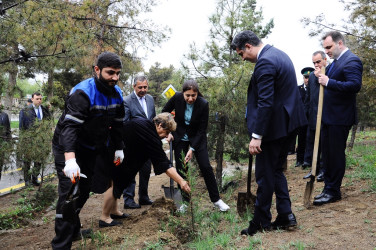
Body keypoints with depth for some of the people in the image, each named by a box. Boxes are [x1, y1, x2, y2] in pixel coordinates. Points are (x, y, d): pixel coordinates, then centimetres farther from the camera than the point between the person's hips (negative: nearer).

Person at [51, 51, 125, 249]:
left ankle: (73, 230, 35)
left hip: (91, 149, 7)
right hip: (68, 149, -7)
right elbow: (69, 126, -38)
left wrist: (119, 148, 11)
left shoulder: (116, 94, -3)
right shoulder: (82, 93, -27)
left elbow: (117, 124, 10)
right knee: (70, 192, -13)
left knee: (84, 190, 15)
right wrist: (70, 159, -49)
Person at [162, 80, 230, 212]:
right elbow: (164, 112, 1)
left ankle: (216, 200, 8)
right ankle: (184, 201, 15)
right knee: (181, 169, 2)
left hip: (197, 138, -1)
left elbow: (202, 130, -18)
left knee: (206, 167, -6)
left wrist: (192, 149, -22)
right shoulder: (177, 98, -19)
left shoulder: (203, 104, -23)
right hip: (179, 137, 2)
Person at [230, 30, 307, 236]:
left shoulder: (264, 62, -19)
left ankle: (261, 222, 15)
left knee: (264, 176, 2)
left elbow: (265, 103, -25)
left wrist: (256, 136, -23)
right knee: (276, 170, 18)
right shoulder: (279, 54, 13)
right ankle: (285, 215, 20)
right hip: (289, 122, 10)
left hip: (273, 126, -10)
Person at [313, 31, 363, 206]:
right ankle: (328, 188, 24)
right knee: (326, 153, 14)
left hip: (339, 118, -10)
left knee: (336, 154, -1)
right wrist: (322, 78, 6)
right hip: (328, 117, 10)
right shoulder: (335, 62, 17)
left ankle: (333, 192, 10)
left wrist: (328, 82, -25)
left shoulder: (351, 61, -12)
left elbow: (355, 85, -25)